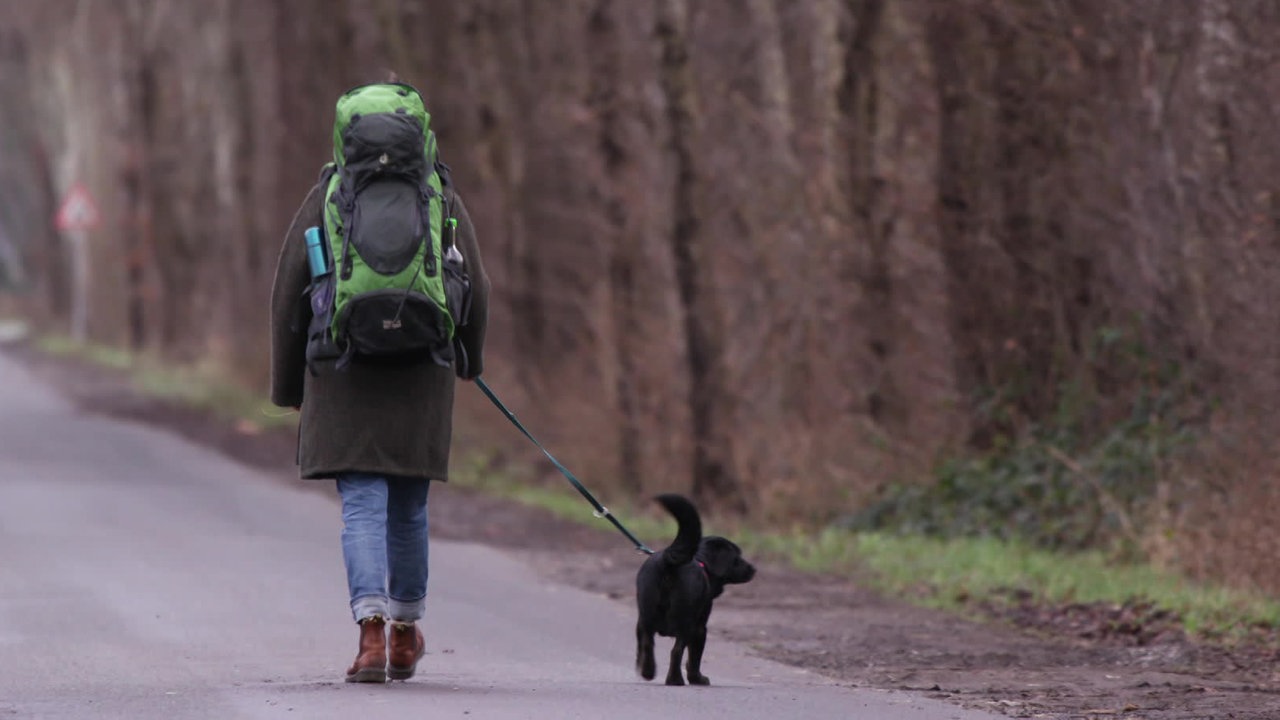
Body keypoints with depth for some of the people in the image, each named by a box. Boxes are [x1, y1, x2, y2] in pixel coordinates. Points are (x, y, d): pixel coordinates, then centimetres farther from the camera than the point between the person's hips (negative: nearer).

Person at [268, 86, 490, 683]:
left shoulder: (326, 198, 1)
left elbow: (289, 290, 0)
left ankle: (372, 629, -24)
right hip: (422, 377, 2)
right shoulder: (442, 199, 4)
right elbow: (475, 288, 5)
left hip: (345, 376, -2)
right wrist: (470, 357, 24)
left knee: (363, 507, -4)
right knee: (408, 510, 16)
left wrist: (288, 382, 9)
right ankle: (405, 637, 29)